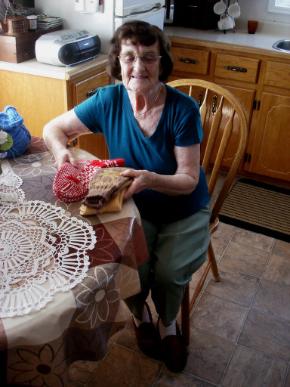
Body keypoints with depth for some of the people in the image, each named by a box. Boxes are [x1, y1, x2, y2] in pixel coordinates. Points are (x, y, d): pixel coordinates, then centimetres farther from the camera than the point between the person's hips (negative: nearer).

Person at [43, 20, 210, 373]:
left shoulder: (183, 109, -20)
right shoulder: (109, 100, -13)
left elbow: (188, 180, -19)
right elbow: (53, 128, -1)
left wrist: (151, 179, -39)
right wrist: (61, 151, -24)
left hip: (184, 212, -1)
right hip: (136, 209, 2)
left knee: (169, 272, -22)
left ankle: (167, 322, 17)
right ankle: (139, 312, 19)